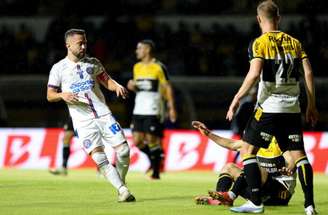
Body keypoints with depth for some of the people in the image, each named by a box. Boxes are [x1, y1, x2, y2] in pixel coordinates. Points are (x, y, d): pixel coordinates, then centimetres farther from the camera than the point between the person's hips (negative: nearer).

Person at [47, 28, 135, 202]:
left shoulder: (93, 63, 10)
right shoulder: (59, 69, 2)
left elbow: (106, 81, 17)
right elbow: (50, 95, 5)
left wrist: (117, 86, -6)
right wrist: (63, 95, -16)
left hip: (103, 114, 3)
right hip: (83, 121, -3)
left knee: (123, 150, -6)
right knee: (99, 157, -14)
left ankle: (121, 183, 16)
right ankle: (122, 190, -11)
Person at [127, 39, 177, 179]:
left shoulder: (158, 67, -6)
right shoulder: (137, 67, 14)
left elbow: (168, 88, -4)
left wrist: (171, 108, -8)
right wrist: (132, 86, 0)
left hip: (153, 111, -6)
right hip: (138, 110, 6)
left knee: (152, 140, -6)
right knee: (137, 141, 1)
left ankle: (156, 171, 3)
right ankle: (153, 158, 25)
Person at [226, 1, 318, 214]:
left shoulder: (259, 43, -5)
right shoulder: (294, 42, 10)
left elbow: (254, 74, -17)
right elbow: (308, 72, 6)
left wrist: (236, 99, -13)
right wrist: (312, 105, 12)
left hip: (269, 107, -5)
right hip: (292, 108, 5)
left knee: (247, 150, 4)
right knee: (299, 154, 8)